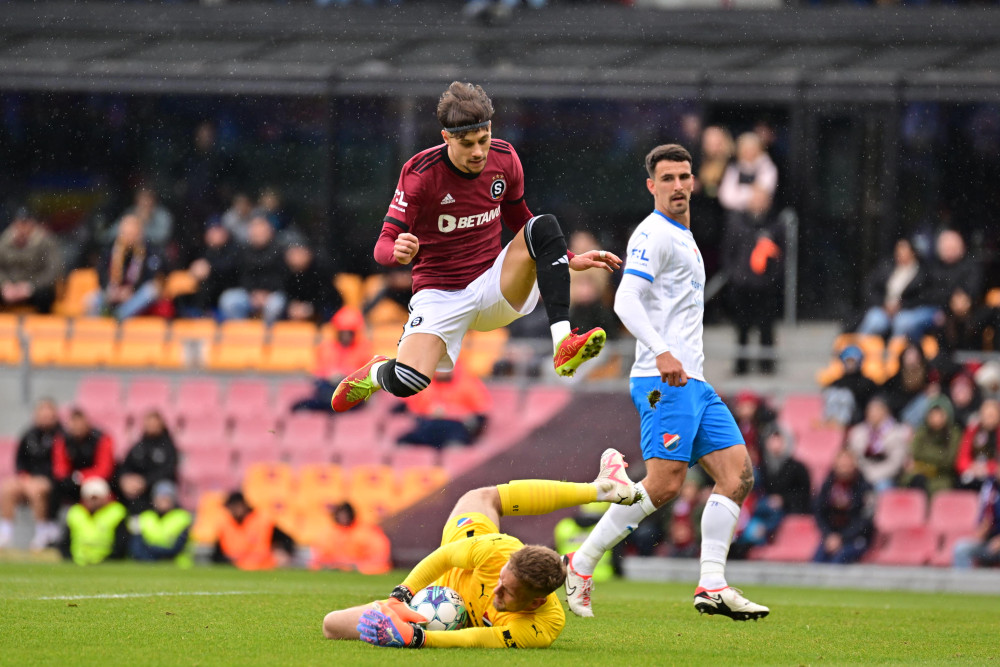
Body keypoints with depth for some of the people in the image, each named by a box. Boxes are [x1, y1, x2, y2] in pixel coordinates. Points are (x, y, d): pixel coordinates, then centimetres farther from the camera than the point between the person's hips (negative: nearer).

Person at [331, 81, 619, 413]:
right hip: (440, 295, -3)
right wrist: (398, 252, -40)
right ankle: (376, 372, 14)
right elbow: (383, 245, -15)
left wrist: (570, 260, 7)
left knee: (544, 227, -24)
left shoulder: (504, 159, -2)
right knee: (406, 382, -27)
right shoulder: (420, 172, -15)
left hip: (495, 286, 3)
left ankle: (563, 343, -32)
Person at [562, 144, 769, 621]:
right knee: (665, 482, -18)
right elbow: (626, 300, -18)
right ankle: (580, 566, -9)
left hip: (693, 381, 10)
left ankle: (712, 585, -5)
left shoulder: (683, 237, 23)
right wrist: (661, 352, -30)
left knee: (737, 473, -1)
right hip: (665, 382, -10)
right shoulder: (654, 234, -7)